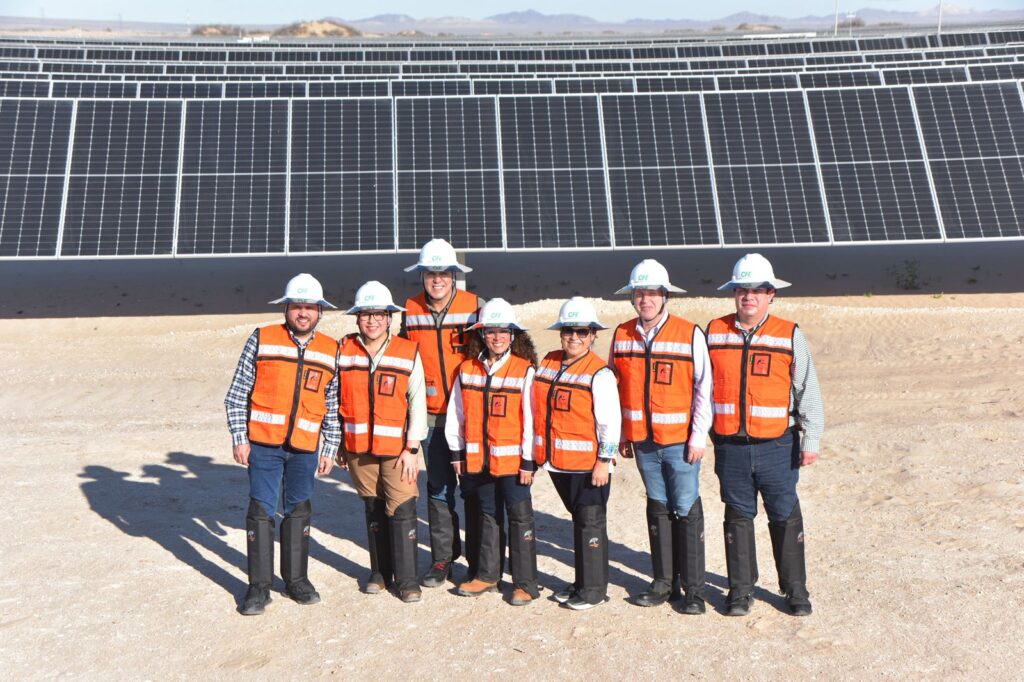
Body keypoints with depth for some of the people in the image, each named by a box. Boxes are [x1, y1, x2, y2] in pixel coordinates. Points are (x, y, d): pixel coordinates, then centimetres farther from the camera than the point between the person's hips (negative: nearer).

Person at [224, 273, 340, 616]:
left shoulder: (331, 351, 5)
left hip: (305, 447, 2)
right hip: (263, 443, -2)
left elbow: (333, 406, 8)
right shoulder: (261, 339, -2)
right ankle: (259, 586, 13)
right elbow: (237, 394, 0)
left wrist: (330, 449, 6)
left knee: (299, 511, 12)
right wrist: (239, 438, -5)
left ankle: (296, 578, 26)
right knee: (261, 511, 1)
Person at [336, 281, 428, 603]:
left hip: (397, 449, -2)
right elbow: (334, 400, 8)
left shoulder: (408, 352, -3)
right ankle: (380, 572, 28)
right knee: (374, 510, 13)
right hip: (358, 448, 2)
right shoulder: (343, 351, 4)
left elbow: (417, 403, -3)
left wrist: (412, 448, -7)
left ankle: (407, 579, 8)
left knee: (402, 510, -5)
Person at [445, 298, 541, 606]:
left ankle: (526, 583, 15)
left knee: (520, 519, 4)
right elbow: (456, 415, 10)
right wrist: (457, 452, 9)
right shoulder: (467, 370, 5)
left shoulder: (524, 370, -8)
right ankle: (487, 575, 31)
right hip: (478, 460, 4)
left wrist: (528, 461, -10)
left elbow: (530, 419, -9)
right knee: (487, 517, 18)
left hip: (512, 460, -4)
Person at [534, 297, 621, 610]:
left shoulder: (599, 373, -12)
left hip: (588, 464, -6)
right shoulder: (548, 363, 8)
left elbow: (611, 422, -14)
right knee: (579, 519, 18)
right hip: (558, 462, 6)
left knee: (591, 523, 3)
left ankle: (594, 588, 17)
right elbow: (538, 409, 16)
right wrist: (537, 450, 15)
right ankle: (582, 582, 30)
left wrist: (604, 461, -16)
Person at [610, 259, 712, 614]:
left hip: (680, 441, -4)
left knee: (686, 510, 1)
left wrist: (698, 437, -9)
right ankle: (664, 580, 27)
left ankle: (694, 589, 14)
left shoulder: (690, 333, -8)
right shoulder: (621, 335, 4)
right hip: (642, 441, 4)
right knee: (658, 508, 14)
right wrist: (622, 434, 10)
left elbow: (704, 388, -6)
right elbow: (617, 387, 11)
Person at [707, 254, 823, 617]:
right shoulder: (714, 333, 5)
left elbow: (808, 392, 2)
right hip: (730, 446, 1)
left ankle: (795, 588, 25)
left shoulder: (790, 335, 1)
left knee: (785, 517, 8)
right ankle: (741, 589, 24)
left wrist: (811, 440, -3)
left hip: (777, 446, -1)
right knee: (738, 516, 10)